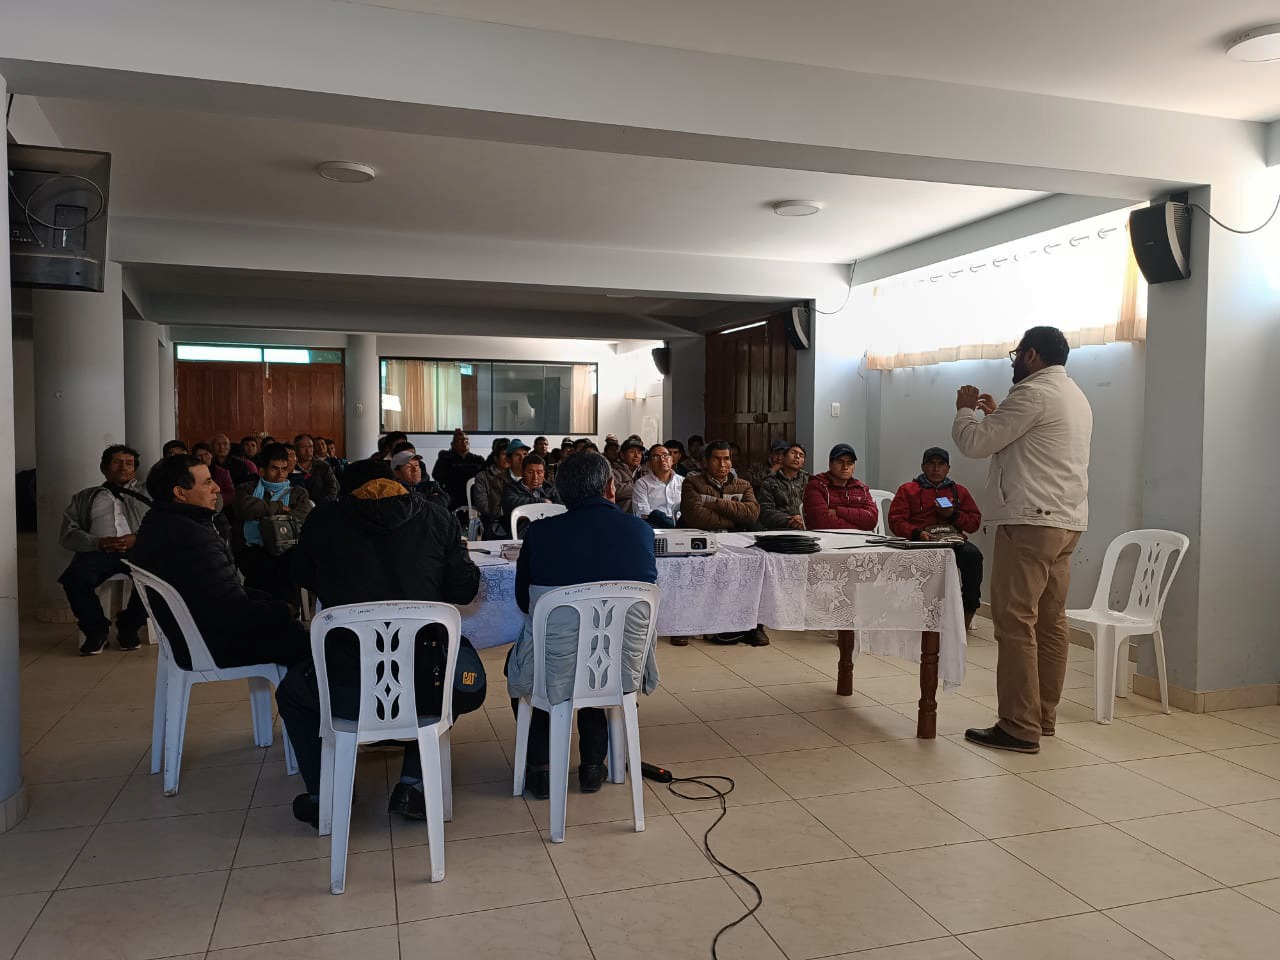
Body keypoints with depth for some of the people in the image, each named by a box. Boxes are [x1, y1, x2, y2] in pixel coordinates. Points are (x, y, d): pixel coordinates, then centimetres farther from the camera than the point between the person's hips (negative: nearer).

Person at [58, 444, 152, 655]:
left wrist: (137, 539, -12)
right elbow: (67, 534, 11)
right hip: (97, 551, 0)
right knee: (74, 578, -34)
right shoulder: (84, 498, 25)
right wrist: (98, 543, -9)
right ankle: (96, 630, -8)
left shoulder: (146, 496, 24)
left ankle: (128, 627, -9)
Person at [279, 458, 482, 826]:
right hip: (421, 690, 1)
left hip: (348, 692, 0)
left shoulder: (324, 519, 2)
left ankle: (323, 797, 30)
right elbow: (465, 589, 5)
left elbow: (303, 576, 20)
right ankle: (412, 784, 24)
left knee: (293, 689, 33)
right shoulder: (436, 520, 2)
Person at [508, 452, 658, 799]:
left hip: (555, 676, -2)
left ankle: (538, 769, 33)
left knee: (518, 661, 33)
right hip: (624, 672, 2)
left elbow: (523, 601, 4)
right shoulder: (641, 530, -7)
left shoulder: (540, 532, -12)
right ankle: (593, 764, 37)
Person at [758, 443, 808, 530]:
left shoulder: (809, 480, 21)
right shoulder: (769, 482, 14)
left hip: (806, 529, 1)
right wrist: (788, 521, -16)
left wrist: (805, 520, -11)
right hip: (780, 530, -1)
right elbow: (766, 513, 1)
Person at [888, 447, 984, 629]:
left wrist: (954, 515, -2)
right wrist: (917, 533, -13)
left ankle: (969, 609, -17)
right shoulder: (907, 490, 18)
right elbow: (895, 521, 5)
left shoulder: (959, 491, 25)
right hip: (920, 541, -2)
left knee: (972, 554, -32)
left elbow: (975, 521, 18)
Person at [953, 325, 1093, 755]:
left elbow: (976, 443, -10)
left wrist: (965, 410, 7)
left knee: (1016, 623, -8)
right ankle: (1043, 715, 19)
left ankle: (1020, 728, -7)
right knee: (1050, 621, 12)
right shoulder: (1076, 397, 22)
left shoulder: (1033, 393, -11)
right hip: (1067, 522, 10)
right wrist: (996, 414, 26)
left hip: (1032, 522, -10)